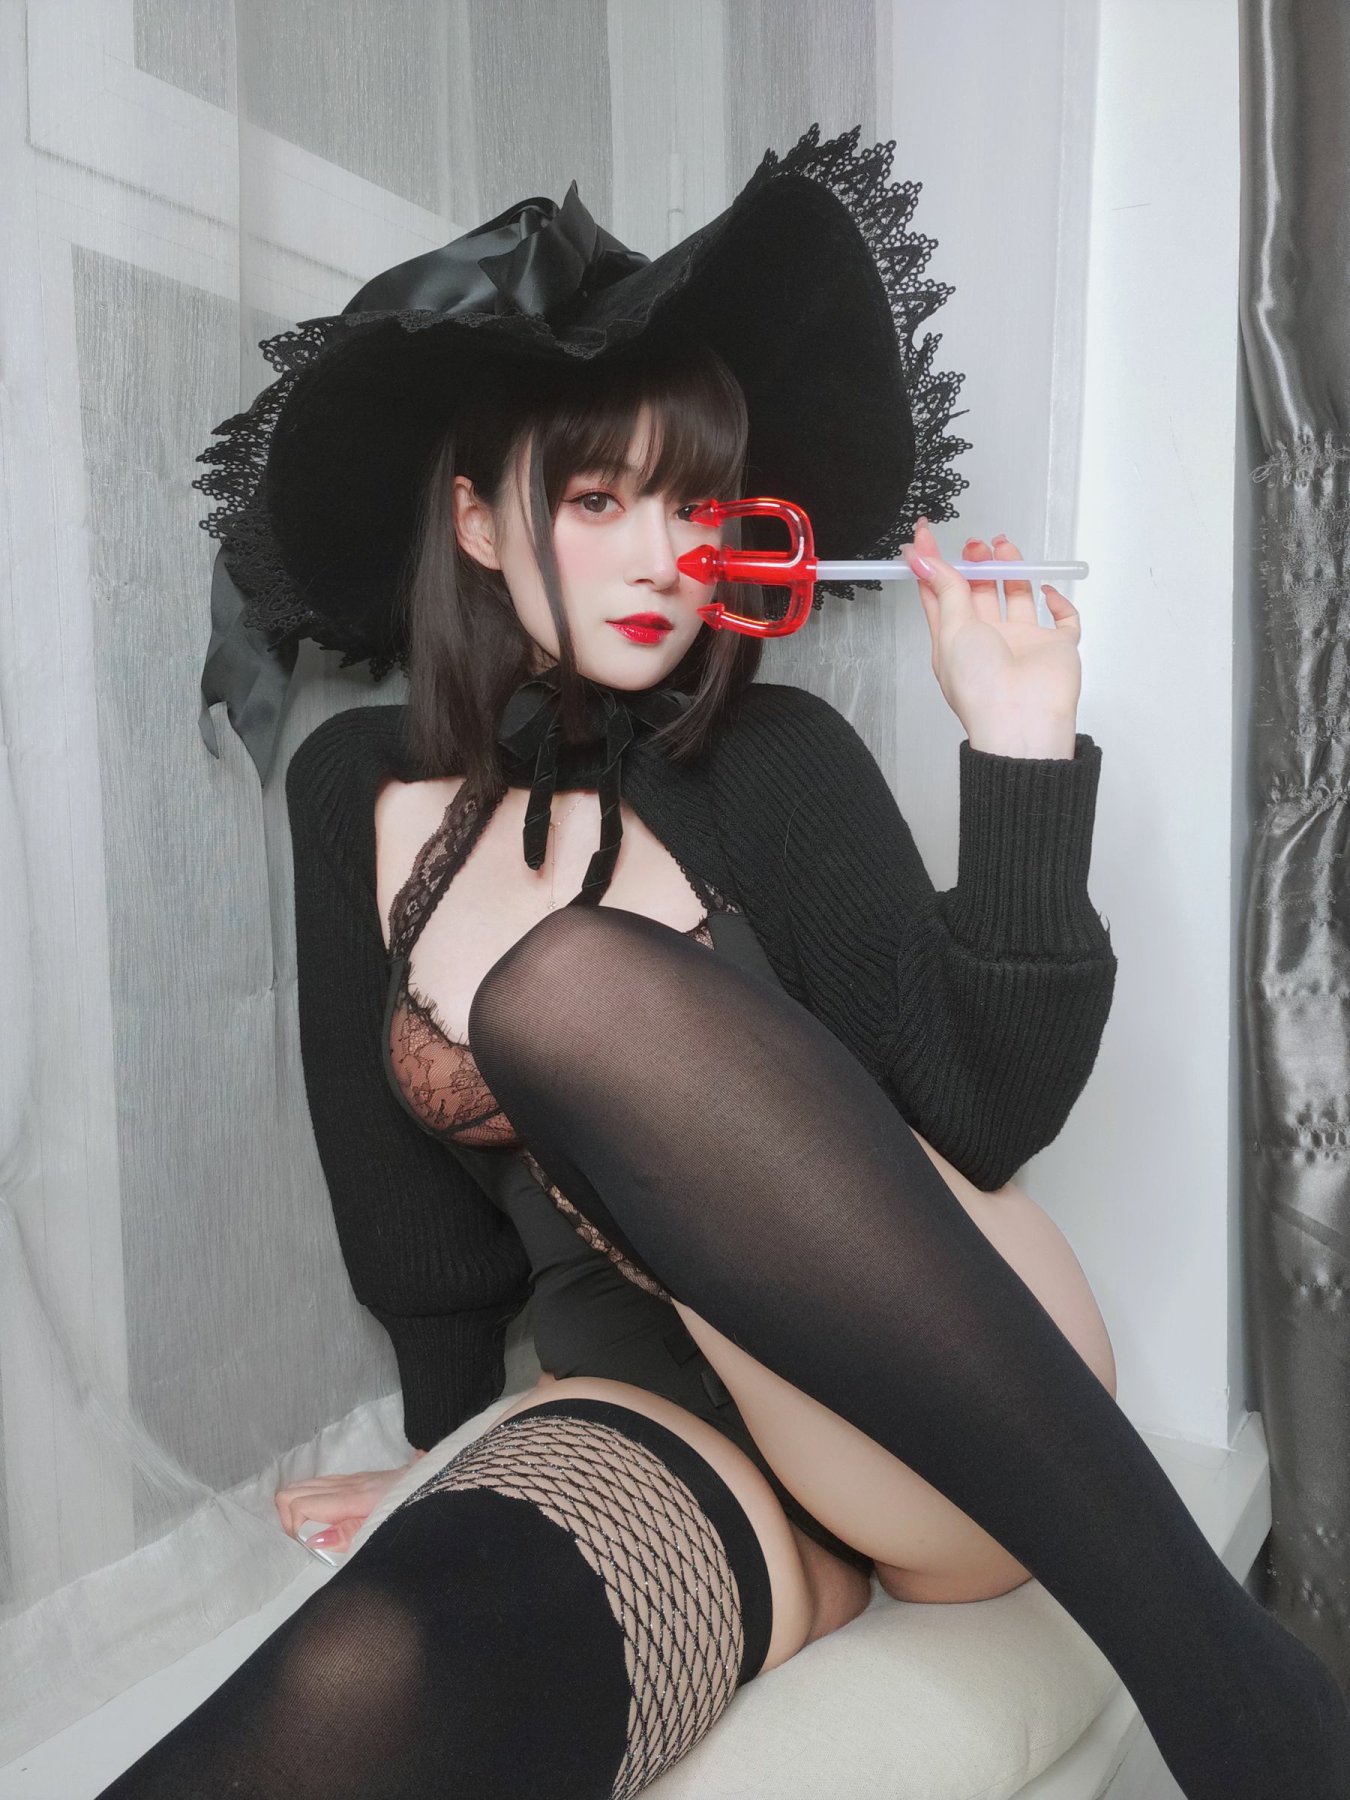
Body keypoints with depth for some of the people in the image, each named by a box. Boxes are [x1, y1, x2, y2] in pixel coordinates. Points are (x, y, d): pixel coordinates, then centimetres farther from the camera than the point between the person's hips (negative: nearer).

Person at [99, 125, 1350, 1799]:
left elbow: (982, 1117, -8)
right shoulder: (356, 791, 8)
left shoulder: (779, 762, 1)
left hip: (973, 1413, 2)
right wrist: (452, 1451, 25)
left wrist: (1019, 756, -15)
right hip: (655, 1434, 0)